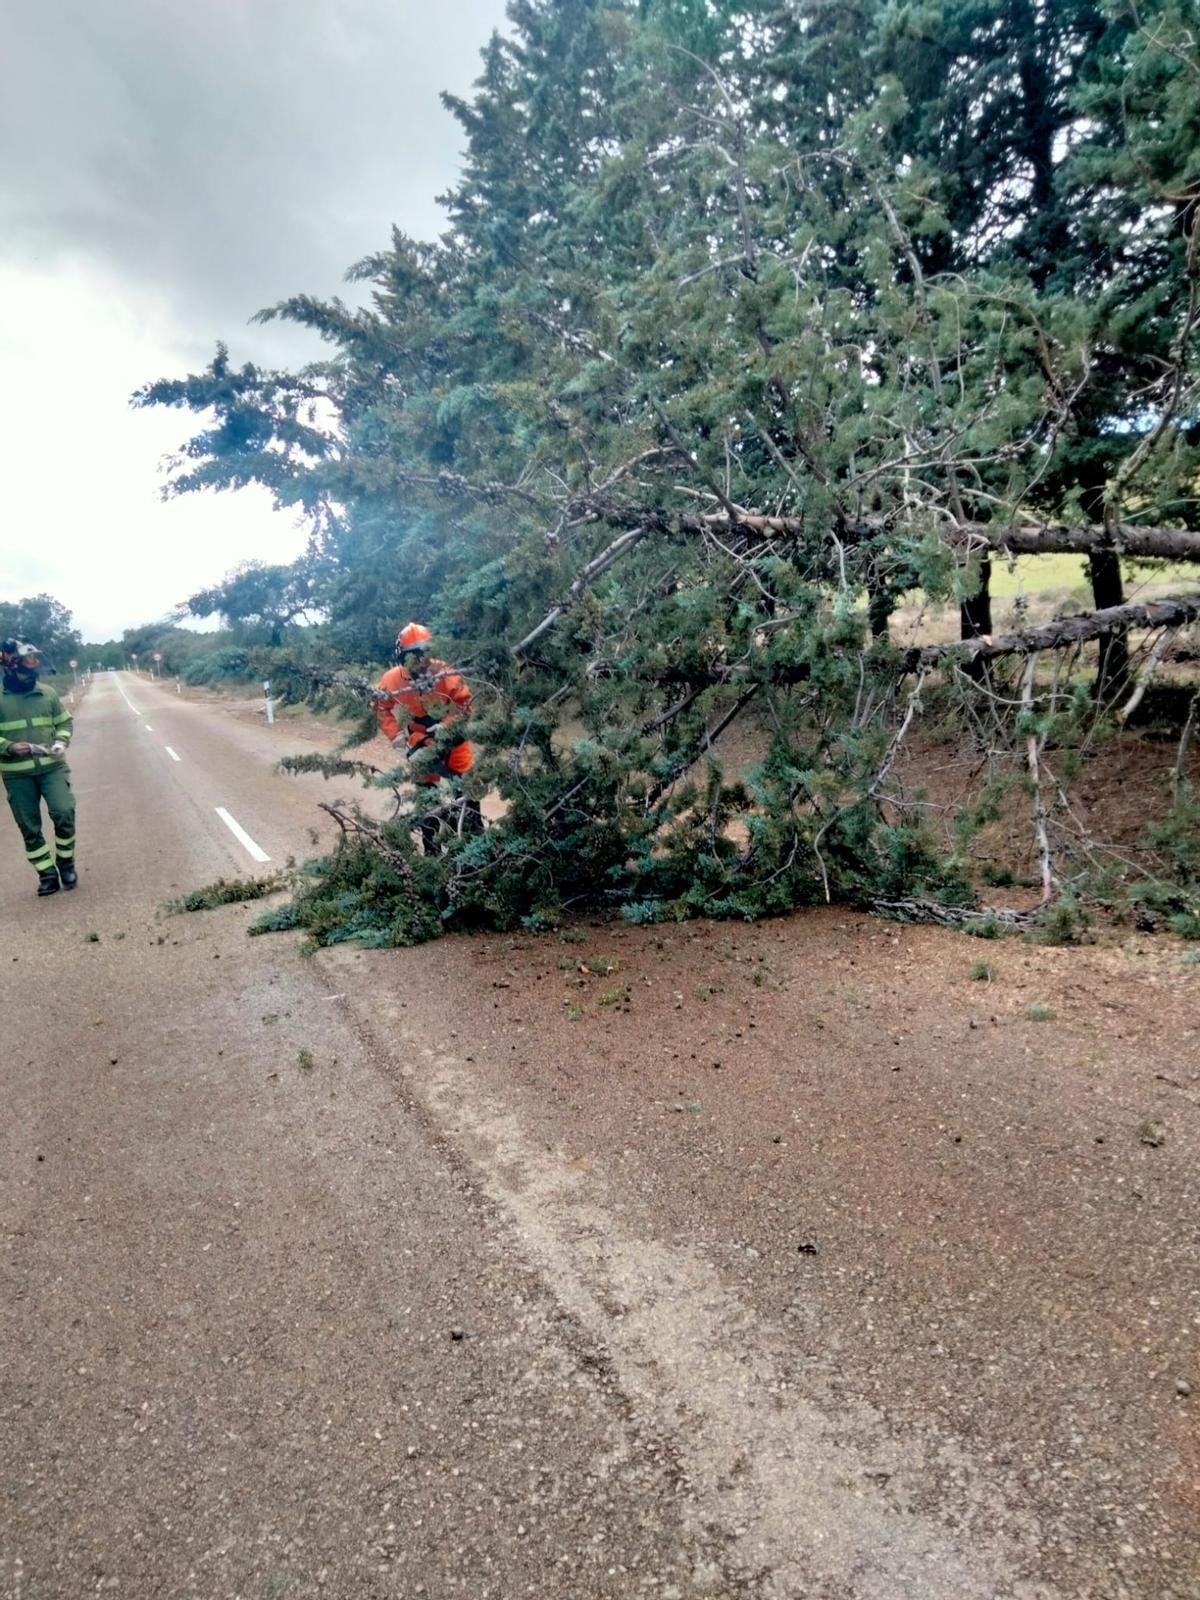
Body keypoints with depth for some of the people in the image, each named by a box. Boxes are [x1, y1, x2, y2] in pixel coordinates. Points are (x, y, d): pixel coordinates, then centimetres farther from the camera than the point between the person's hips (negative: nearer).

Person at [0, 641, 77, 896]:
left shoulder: (47, 693, 4)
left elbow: (64, 722, 13)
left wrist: (61, 741, -6)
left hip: (52, 767, 0)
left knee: (64, 812, -15)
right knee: (29, 827, 5)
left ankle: (65, 862, 8)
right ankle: (47, 873, 19)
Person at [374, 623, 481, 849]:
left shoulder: (443, 672, -21)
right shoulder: (392, 680, -16)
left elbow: (464, 701, -15)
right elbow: (382, 708, 0)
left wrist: (448, 725, -26)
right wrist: (395, 734, -10)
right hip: (421, 741, 1)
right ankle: (430, 844, 19)